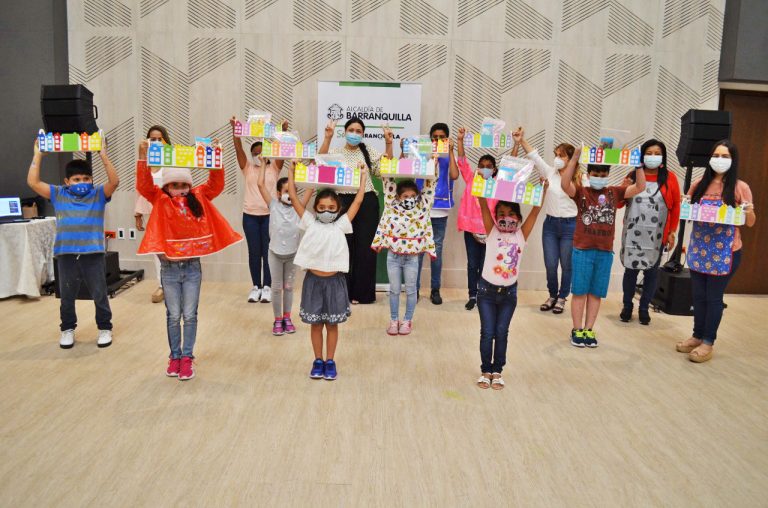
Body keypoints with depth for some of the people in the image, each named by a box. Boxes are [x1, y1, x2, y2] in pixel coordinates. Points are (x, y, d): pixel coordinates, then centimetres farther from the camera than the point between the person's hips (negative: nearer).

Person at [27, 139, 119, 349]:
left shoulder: (99, 194, 1)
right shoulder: (58, 195, 6)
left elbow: (114, 181, -15)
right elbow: (33, 182, 0)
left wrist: (103, 155, -19)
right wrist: (38, 155, -2)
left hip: (93, 254, -2)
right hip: (66, 255, 2)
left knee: (99, 295, 8)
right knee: (66, 296, 15)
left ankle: (105, 328, 23)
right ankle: (67, 329, 32)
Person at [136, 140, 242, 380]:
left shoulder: (198, 198, 3)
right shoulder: (160, 200, -1)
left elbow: (216, 184, -2)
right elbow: (144, 184, -13)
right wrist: (143, 156, -26)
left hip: (192, 267, 1)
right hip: (169, 268, -1)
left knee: (190, 315, 6)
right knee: (173, 316, 10)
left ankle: (187, 357, 17)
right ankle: (174, 356, 23)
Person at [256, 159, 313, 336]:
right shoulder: (273, 205, -5)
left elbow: (311, 187, -8)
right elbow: (261, 185, -10)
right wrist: (263, 164, -5)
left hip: (292, 253, 1)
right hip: (275, 253, -1)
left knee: (288, 287, 13)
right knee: (276, 287, 8)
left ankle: (287, 318, 25)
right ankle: (277, 320, 18)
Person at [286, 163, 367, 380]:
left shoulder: (341, 225, -1)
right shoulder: (310, 223, 0)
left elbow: (358, 200, -2)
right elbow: (293, 197, -1)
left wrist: (363, 174, 0)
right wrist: (292, 170, -1)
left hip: (334, 281, 0)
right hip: (313, 280, 1)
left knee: (332, 324, 10)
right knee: (315, 324, 11)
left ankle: (330, 361, 22)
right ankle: (318, 361, 24)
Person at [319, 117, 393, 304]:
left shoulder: (369, 152, 11)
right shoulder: (335, 151, 7)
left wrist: (388, 143, -7)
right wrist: (327, 137, -22)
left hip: (367, 203, 1)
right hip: (343, 202, -1)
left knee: (365, 247, 2)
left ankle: (362, 292, 13)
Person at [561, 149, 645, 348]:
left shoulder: (614, 192, 8)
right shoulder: (581, 192, -2)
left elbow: (640, 187, 0)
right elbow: (564, 184, -21)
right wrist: (575, 158, -26)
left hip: (605, 252, 3)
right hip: (582, 251, -3)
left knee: (596, 293, 10)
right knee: (580, 292, 4)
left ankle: (589, 330, 19)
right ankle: (577, 330, 13)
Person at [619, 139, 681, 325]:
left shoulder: (670, 178, 1)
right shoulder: (633, 176, 4)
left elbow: (676, 206, 2)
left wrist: (672, 232, 0)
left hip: (657, 236, 0)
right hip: (633, 234, 1)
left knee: (651, 272, 8)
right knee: (630, 270, 5)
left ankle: (644, 308, 21)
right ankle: (627, 306, 19)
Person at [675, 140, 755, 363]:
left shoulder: (740, 187, -4)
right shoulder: (699, 184, 5)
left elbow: (750, 223, -1)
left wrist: (749, 211, -21)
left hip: (725, 251, -3)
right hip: (698, 248, 3)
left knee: (714, 297, 5)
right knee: (698, 295, 10)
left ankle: (708, 342, 16)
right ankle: (697, 335, 26)